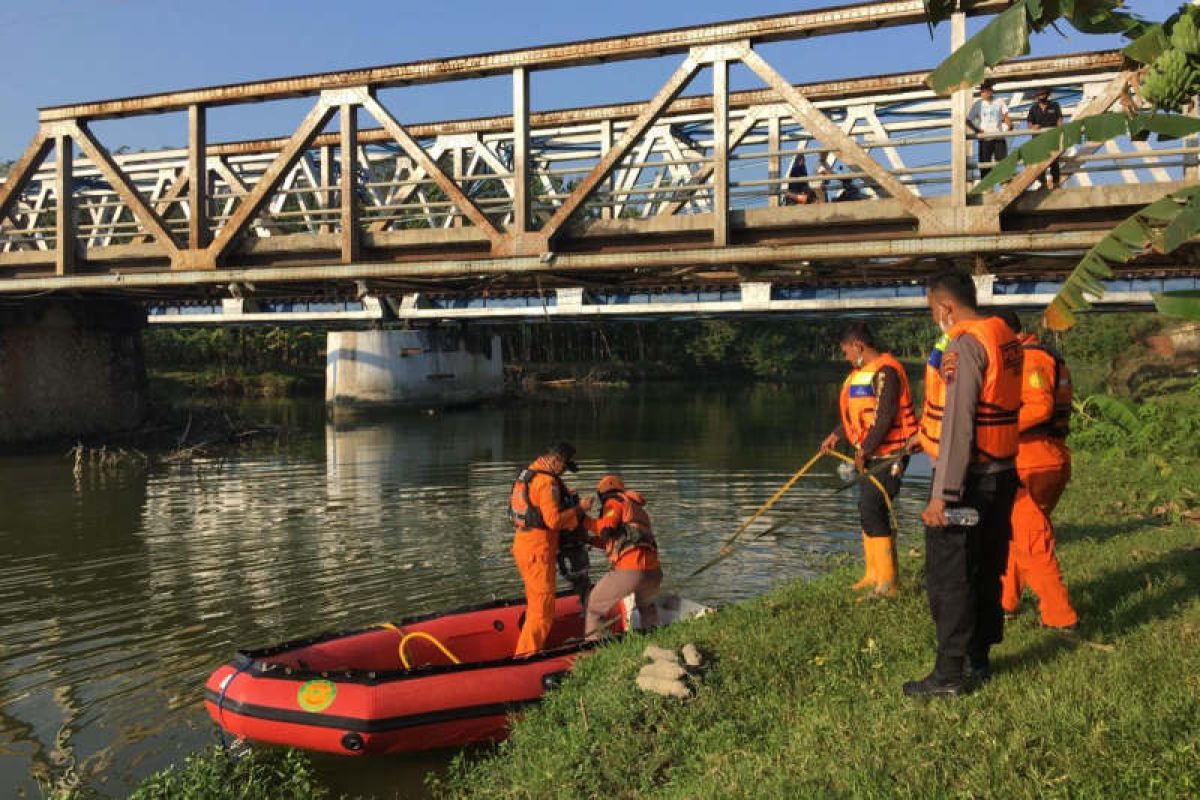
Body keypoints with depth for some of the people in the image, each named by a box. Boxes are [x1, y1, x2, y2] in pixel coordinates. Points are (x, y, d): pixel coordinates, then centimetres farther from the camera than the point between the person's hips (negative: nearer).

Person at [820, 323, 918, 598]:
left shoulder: (884, 372, -17)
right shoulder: (864, 372, 16)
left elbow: (884, 417, -22)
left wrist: (864, 450, -18)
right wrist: (836, 435, 14)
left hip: (887, 455, -10)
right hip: (870, 455, 10)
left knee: (872, 512, -12)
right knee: (869, 511, 15)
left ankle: (888, 582, -7)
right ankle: (874, 575, 25)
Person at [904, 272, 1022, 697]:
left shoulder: (964, 345, -17)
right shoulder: (1005, 338, 10)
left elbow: (957, 423, -23)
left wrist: (942, 495, -24)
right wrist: (926, 434, 20)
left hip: (967, 478, -9)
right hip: (1002, 473, 9)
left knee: (947, 577, -2)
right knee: (985, 571, 17)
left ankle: (949, 673, 2)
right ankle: (979, 658, 27)